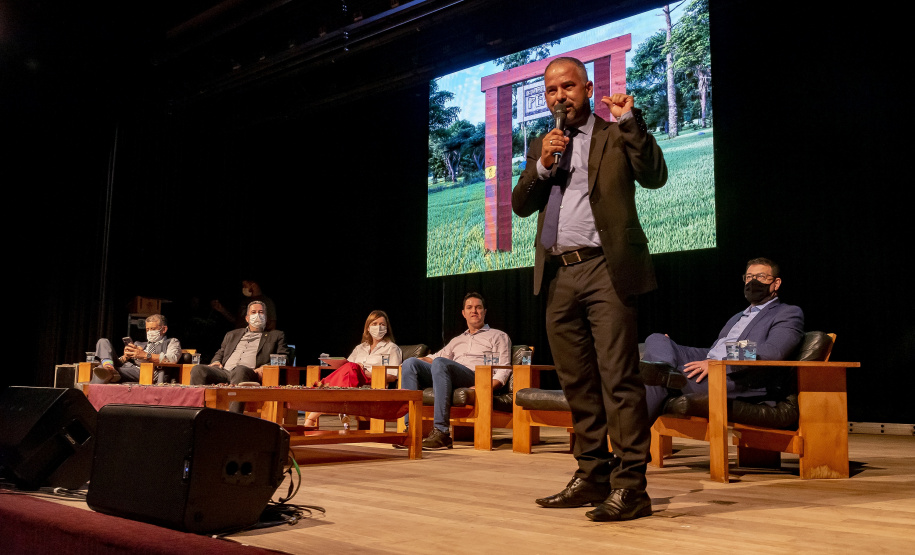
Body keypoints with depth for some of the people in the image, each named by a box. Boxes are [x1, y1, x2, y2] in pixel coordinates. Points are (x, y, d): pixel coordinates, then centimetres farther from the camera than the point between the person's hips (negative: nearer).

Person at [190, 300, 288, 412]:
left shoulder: (276, 336, 24)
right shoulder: (232, 335, 36)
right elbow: (220, 353, 36)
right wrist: (216, 362, 10)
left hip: (249, 373, -4)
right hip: (223, 371, 4)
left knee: (240, 370, -41)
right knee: (198, 370, -26)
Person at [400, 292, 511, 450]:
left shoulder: (498, 336, 19)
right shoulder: (457, 340, 36)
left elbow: (504, 369, 6)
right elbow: (435, 357, 33)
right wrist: (420, 360, 8)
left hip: (476, 379, -5)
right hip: (452, 378, 6)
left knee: (440, 363, -35)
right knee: (410, 363, -17)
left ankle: (442, 433, -41)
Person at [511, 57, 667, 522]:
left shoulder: (616, 135, 7)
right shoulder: (541, 147, 21)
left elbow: (655, 177, -7)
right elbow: (521, 205, 12)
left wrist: (630, 122, -13)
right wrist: (542, 165, -3)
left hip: (604, 269, -5)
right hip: (558, 275, 6)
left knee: (618, 377, -9)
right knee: (577, 382, 10)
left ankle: (629, 485, -4)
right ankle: (592, 475, 21)